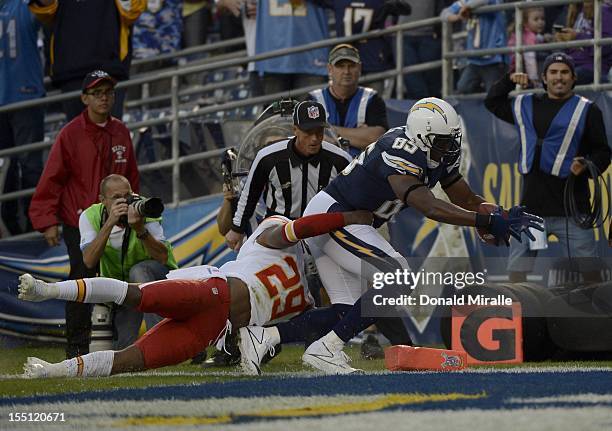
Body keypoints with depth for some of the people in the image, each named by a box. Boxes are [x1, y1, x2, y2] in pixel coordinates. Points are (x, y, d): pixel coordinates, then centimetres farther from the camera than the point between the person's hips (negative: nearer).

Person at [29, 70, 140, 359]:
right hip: (78, 223, -5)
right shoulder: (71, 134, -5)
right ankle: (77, 346, 0)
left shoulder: (121, 133, 10)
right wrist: (47, 221, -12)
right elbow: (52, 179, -6)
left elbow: (131, 178, 18)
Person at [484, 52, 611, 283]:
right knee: (517, 269, 6)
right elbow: (492, 102, 31)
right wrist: (509, 80, 14)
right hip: (531, 205, 4)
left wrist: (586, 167, -18)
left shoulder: (587, 110, 3)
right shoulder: (526, 106, 16)